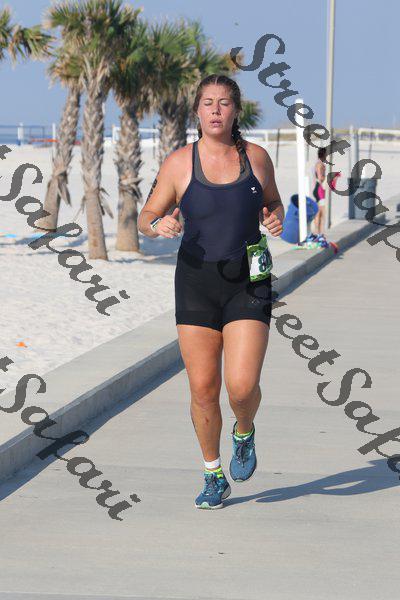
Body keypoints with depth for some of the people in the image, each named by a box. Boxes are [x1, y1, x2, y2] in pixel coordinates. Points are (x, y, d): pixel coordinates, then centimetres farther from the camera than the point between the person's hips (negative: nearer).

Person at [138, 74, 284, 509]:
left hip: (249, 282, 0)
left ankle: (245, 434, 22)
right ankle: (213, 476, 21)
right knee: (203, 388, 0)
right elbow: (145, 218, 5)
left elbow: (272, 201, 19)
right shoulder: (179, 163, -3)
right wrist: (160, 225, -18)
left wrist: (276, 218, -4)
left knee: (242, 386, -13)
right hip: (197, 282, 0)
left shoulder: (257, 157, 2)